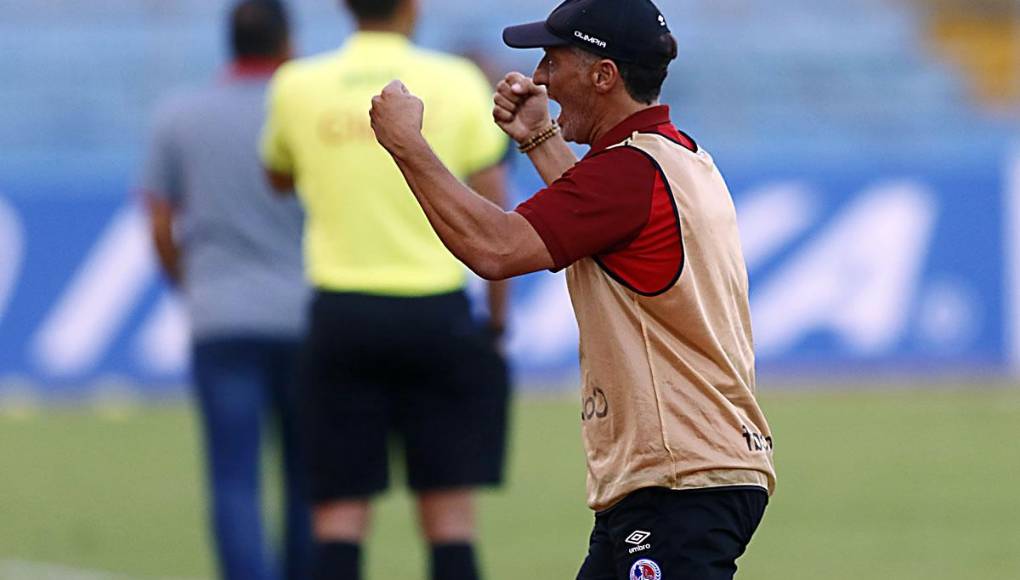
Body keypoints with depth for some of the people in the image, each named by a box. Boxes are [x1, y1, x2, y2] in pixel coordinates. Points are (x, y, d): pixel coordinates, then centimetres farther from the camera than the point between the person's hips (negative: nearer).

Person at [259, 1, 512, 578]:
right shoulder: (457, 82, -1)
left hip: (342, 311, 1)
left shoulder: (297, 87, 1)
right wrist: (498, 316, 8)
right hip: (436, 310, -1)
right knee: (450, 508, 4)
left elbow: (279, 178, 21)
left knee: (340, 511, 1)